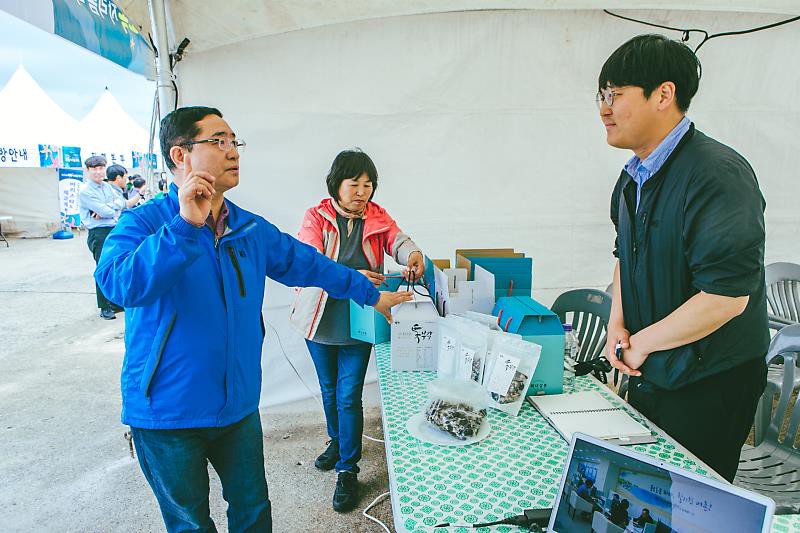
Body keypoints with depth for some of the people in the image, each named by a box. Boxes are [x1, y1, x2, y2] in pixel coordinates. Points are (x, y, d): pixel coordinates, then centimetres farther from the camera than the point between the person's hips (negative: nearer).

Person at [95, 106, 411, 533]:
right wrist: (186, 225, -36)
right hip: (167, 412, -3)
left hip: (238, 404, 4)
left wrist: (372, 294, 14)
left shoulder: (253, 230, 2)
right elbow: (119, 284, -30)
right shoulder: (144, 222, -12)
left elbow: (311, 265, 9)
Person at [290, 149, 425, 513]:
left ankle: (348, 470, 16)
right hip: (321, 318, 1)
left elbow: (398, 240, -17)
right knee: (329, 389, 20)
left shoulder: (377, 217, -1)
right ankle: (337, 441, 46)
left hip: (359, 320, 0)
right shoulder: (316, 217, -9)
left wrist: (412, 254, -41)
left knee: (349, 395, -1)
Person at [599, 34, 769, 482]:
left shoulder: (718, 175, -23)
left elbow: (726, 297, -29)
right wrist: (618, 324, 2)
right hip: (649, 374, 8)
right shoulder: (634, 177, 5)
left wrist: (643, 341, -17)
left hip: (710, 386, -8)